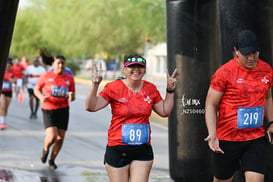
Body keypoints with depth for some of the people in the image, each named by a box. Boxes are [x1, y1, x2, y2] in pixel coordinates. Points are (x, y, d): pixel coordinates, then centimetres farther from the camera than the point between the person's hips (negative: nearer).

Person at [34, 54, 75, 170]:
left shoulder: (69, 79, 4)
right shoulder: (46, 76, -4)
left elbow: (72, 98, 10)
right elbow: (36, 89, 7)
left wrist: (71, 97, -15)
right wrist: (41, 97, -14)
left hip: (63, 110, 3)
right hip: (48, 110, -3)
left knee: (60, 138, 4)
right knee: (52, 136, -18)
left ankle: (52, 160, 27)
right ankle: (45, 149, 18)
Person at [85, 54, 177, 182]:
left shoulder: (150, 89, 6)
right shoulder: (114, 87, -6)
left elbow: (165, 111, 16)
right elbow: (91, 107, -13)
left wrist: (170, 90, 7)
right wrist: (95, 84, -25)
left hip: (143, 151, 3)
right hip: (117, 150, -3)